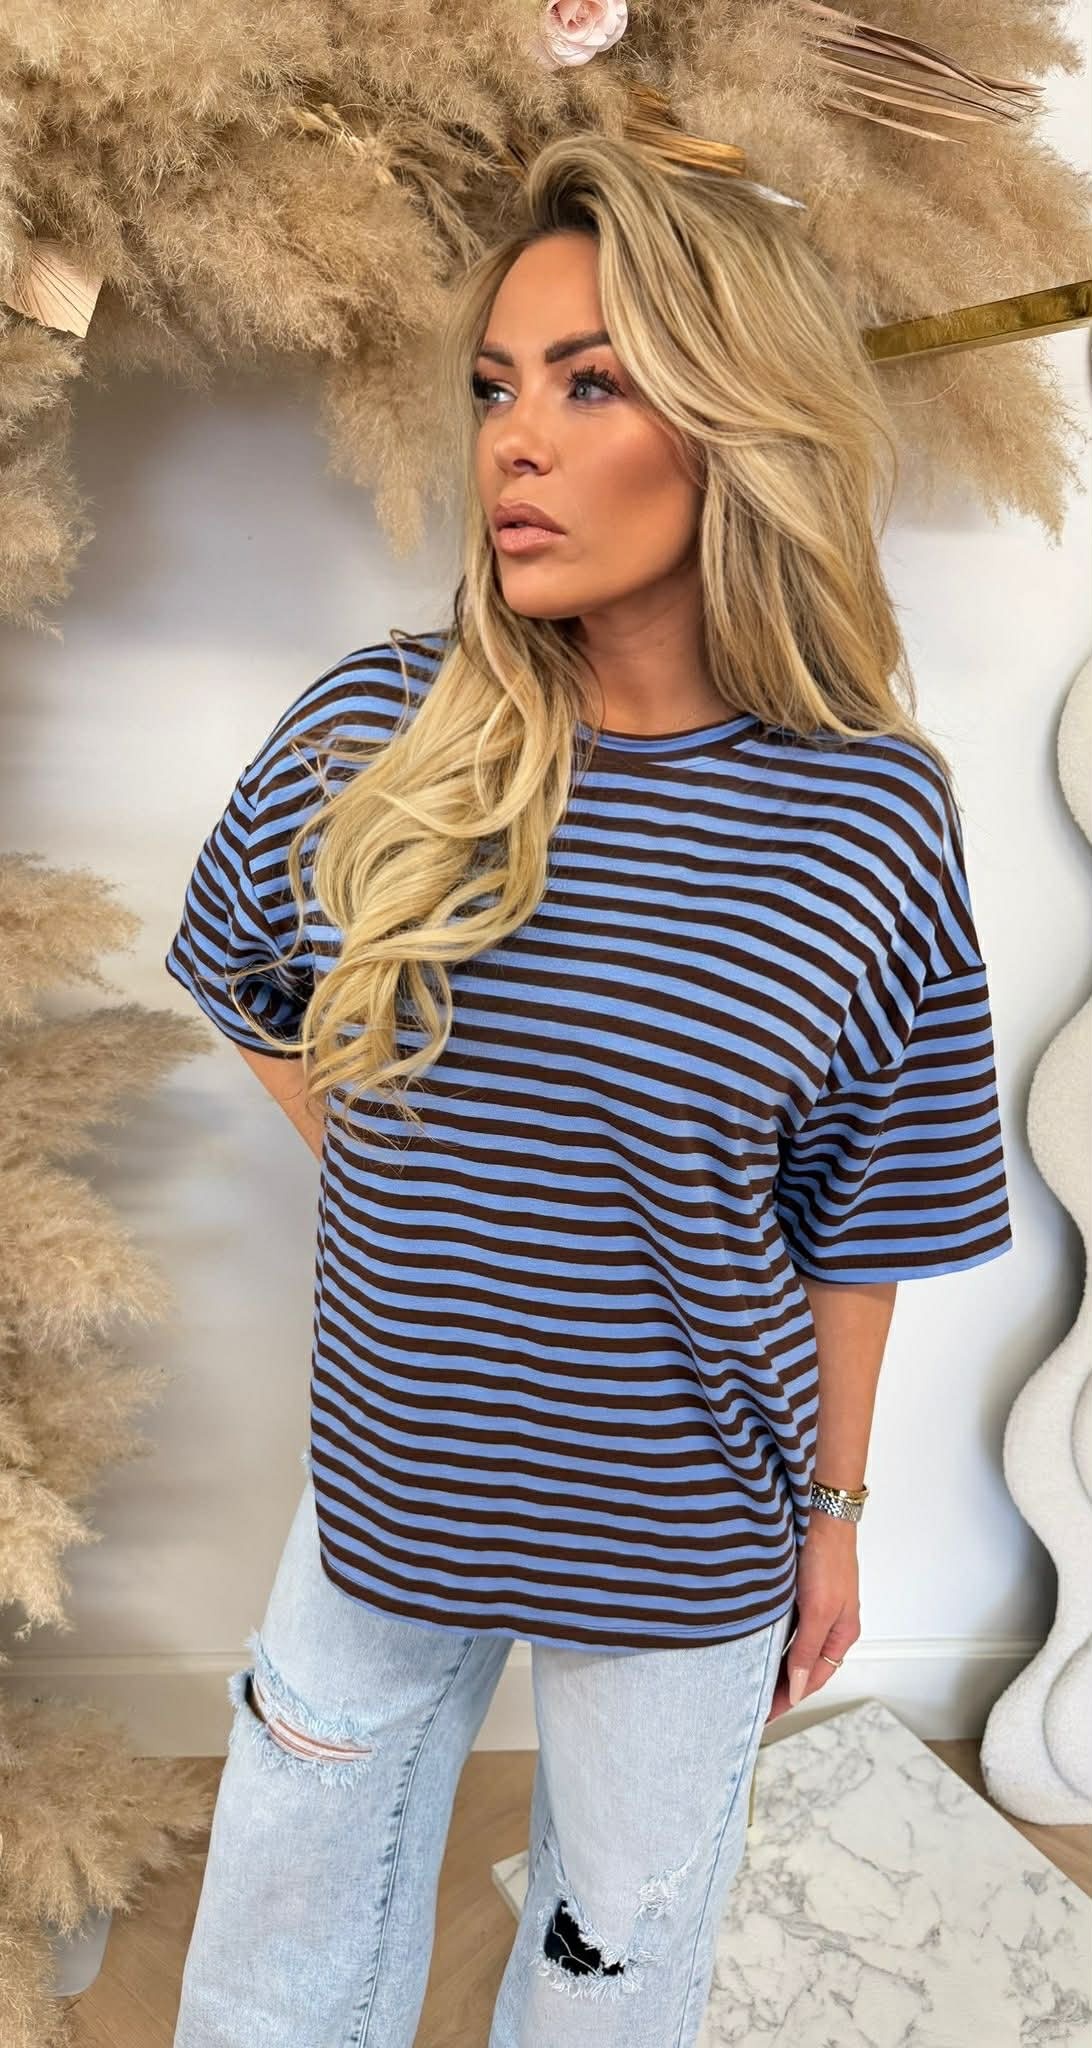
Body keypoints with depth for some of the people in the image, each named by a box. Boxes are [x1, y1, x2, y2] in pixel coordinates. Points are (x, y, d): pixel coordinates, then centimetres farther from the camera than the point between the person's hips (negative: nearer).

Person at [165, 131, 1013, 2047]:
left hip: (685, 1538, -1)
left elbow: (853, 1220, -6)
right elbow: (243, 985, 8)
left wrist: (834, 1513, 2)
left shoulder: (871, 813, -15)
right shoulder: (369, 733, -12)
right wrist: (389, 1177, 2)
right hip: (388, 1483, 2)